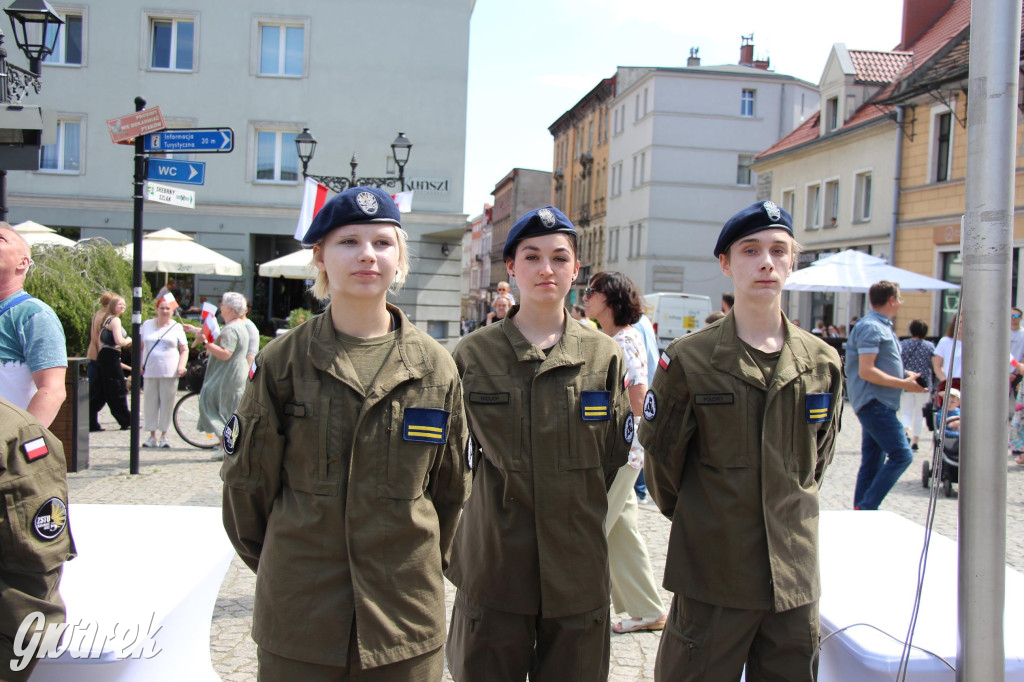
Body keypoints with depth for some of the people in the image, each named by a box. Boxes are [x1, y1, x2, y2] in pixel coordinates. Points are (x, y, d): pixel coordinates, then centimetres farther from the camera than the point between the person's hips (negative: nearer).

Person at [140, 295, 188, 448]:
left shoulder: (177, 327, 8)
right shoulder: (146, 325, 13)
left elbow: (184, 350, 8)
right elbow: (140, 346, 17)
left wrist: (181, 366, -7)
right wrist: (139, 364, 4)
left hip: (170, 372, -2)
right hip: (150, 371, 2)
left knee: (167, 402, -1)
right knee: (150, 403, 2)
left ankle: (164, 436, 8)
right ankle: (152, 436, 10)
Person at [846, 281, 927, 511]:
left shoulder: (881, 326, 19)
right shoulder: (871, 327, -13)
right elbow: (866, 371, -21)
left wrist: (905, 375, 11)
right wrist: (903, 384, -17)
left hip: (878, 404, 11)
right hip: (874, 403, -11)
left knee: (873, 463, 12)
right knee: (901, 455, -15)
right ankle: (865, 509, -12)